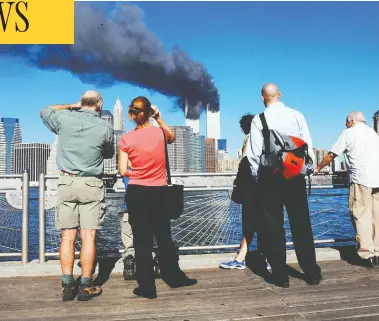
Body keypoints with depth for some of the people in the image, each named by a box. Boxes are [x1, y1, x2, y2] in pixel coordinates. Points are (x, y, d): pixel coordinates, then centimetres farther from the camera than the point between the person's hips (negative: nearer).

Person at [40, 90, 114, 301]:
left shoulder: (64, 118, 0)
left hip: (67, 182, 2)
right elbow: (109, 154, 12)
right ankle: (86, 287, 6)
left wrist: (72, 106, 26)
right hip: (92, 185, -2)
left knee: (68, 235, 7)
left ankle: (68, 285, 9)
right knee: (89, 236, 1)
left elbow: (45, 111, 23)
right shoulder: (105, 128, -5)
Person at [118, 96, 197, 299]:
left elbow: (123, 171, -6)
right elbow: (172, 136, 22)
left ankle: (147, 287, 14)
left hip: (136, 193, -1)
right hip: (159, 192, 1)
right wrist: (159, 119, 17)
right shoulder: (160, 133, -3)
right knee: (164, 236, 16)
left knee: (142, 239, 6)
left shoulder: (126, 139, -6)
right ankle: (174, 277, 31)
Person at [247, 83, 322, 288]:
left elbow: (255, 152, -5)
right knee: (301, 224, 10)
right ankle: (312, 273, 17)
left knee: (273, 225, 7)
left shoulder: (259, 120, -5)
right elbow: (308, 145, 1)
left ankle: (280, 275, 11)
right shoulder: (296, 115, 1)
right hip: (295, 174, 2)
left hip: (269, 175, -2)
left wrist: (257, 175, 8)